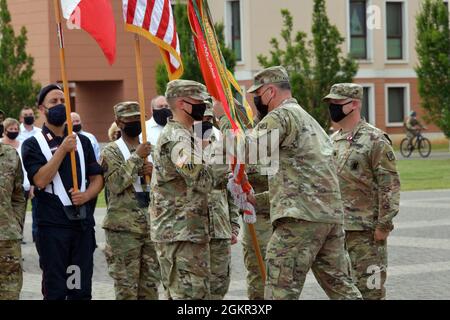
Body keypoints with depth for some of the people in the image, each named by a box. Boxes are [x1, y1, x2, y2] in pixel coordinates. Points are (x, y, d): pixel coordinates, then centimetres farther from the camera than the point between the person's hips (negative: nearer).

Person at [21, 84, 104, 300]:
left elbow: (97, 178, 13)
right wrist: (62, 150, -16)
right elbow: (40, 180, -13)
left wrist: (86, 195, -7)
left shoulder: (82, 141, 14)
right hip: (52, 225, -4)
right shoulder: (33, 144, 1)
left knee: (82, 288, 5)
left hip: (83, 223, 4)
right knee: (55, 289, 0)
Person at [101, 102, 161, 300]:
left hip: (151, 225, 5)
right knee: (127, 287, -4)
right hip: (123, 227, -5)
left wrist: (153, 173, -5)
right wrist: (137, 158, -15)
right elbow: (116, 183, -16)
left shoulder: (151, 149, 15)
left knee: (150, 285, 9)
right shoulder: (111, 152, -1)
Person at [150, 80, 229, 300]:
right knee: (193, 294, -11)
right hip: (182, 233, -11)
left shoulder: (178, 135, 20)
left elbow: (195, 179, 23)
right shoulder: (177, 138, -15)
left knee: (178, 293, 14)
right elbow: (201, 180, -22)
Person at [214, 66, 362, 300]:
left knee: (281, 291, -6)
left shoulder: (281, 116, -5)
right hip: (332, 215, 9)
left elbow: (246, 149, -18)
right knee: (340, 286, 13)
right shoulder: (308, 119, 26)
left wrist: (224, 117, -6)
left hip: (301, 219, -9)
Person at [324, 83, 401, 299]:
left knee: (369, 289, -5)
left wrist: (384, 225, -16)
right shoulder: (332, 141, 14)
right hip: (335, 228, 8)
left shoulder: (374, 140, -9)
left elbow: (390, 185, -12)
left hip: (366, 230, -8)